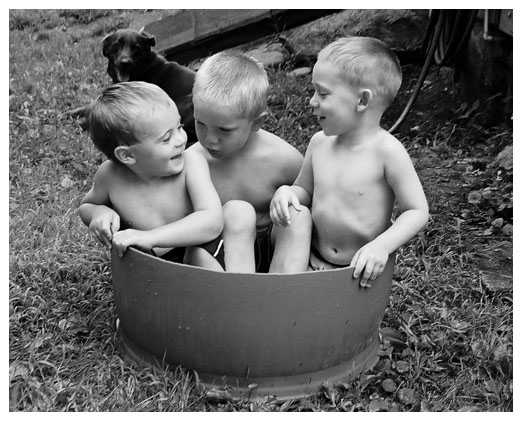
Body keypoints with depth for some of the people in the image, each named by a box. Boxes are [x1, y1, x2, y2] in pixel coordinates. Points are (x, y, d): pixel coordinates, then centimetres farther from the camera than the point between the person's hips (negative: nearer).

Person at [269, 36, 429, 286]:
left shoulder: (387, 150, -15)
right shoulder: (319, 143, 1)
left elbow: (417, 211, -12)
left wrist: (381, 246, -25)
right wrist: (287, 192, -8)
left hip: (360, 267, -4)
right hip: (311, 259, 4)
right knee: (295, 213, -22)